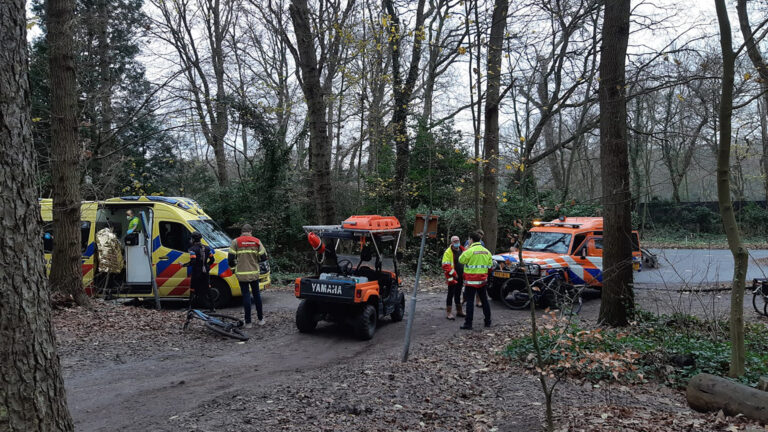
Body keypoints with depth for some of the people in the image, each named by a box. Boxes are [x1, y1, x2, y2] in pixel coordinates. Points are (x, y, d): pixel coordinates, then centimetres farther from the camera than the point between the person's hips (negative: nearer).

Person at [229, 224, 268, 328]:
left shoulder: (236, 241, -3)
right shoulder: (256, 241, 3)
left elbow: (231, 258, -7)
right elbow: (263, 257, 0)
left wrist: (233, 265, 13)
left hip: (242, 274, -2)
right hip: (254, 273, 2)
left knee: (246, 296, 2)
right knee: (256, 294, 15)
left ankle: (248, 322, 4)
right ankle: (260, 319, 23)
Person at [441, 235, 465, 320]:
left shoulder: (462, 250, 10)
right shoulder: (448, 252, -11)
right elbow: (445, 265, -17)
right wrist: (453, 273, -21)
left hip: (460, 277, 7)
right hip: (452, 277, -7)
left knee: (458, 294, 17)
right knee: (451, 294, -3)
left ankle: (459, 311, 26)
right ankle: (448, 312, 2)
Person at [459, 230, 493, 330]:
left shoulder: (469, 251, -15)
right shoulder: (486, 251, 5)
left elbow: (461, 260, -3)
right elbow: (490, 265, 10)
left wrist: (465, 250, 6)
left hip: (471, 280, -6)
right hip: (482, 280, 6)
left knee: (470, 301, -2)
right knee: (484, 300, 16)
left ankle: (468, 323, -2)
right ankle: (488, 322, 24)